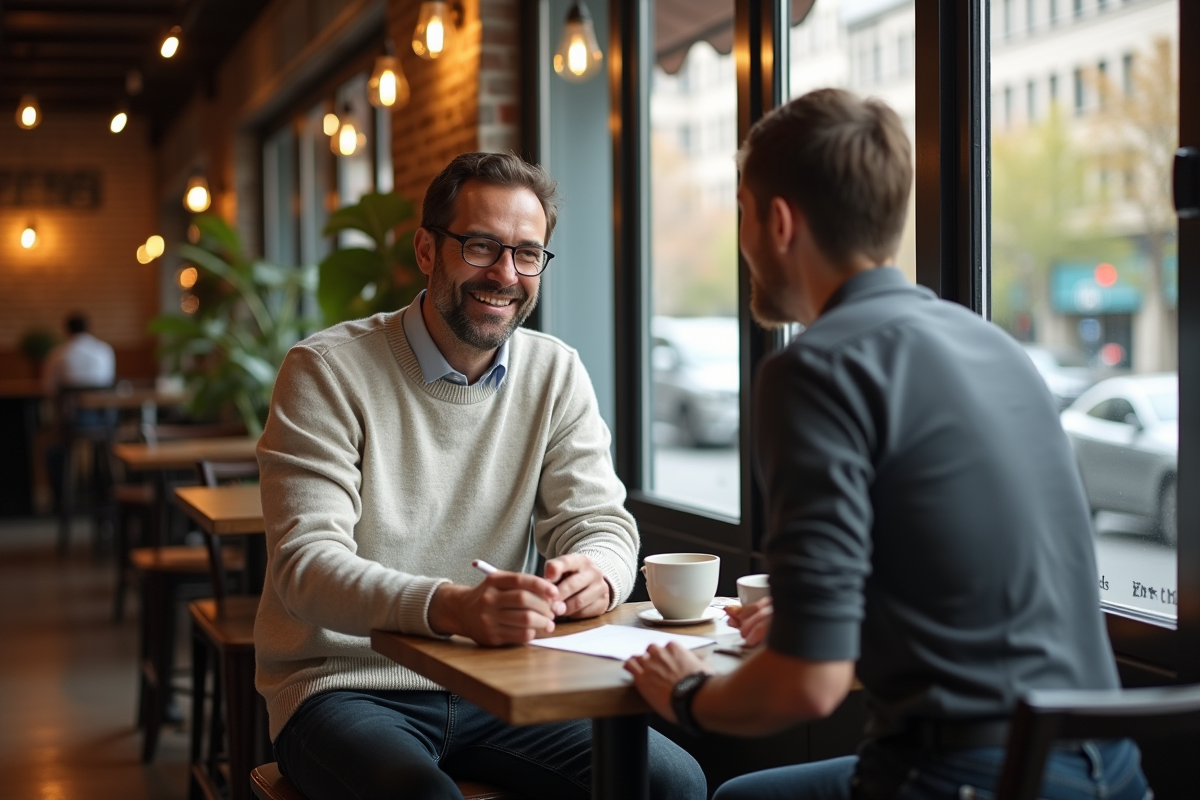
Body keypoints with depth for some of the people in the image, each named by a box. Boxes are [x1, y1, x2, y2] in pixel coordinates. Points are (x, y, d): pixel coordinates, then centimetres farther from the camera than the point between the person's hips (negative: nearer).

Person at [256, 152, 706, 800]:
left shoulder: (556, 375, 6)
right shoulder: (327, 372, -9)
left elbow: (600, 521, 2)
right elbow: (307, 562, -19)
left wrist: (595, 576, -26)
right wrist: (451, 607, -40)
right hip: (346, 689, -4)